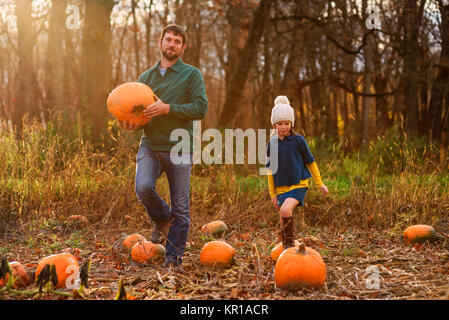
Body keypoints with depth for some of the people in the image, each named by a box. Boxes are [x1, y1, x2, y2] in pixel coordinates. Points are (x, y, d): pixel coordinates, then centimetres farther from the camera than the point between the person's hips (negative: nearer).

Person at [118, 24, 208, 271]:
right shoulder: (146, 77, 17)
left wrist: (167, 108, -17)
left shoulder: (192, 75, 4)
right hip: (150, 145, 3)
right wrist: (132, 124, 0)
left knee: (181, 208, 0)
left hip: (179, 148, -2)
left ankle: (174, 258, 15)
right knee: (143, 187, -23)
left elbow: (200, 108, -8)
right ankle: (162, 220, 9)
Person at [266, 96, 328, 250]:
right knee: (283, 222, 6)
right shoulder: (272, 144, 5)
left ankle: (290, 243, -12)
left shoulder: (298, 140, -4)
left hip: (298, 185, -4)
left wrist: (320, 183, 7)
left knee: (285, 209, -28)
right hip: (281, 188, 4)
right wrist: (273, 194, 10)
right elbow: (270, 170, 11)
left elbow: (310, 162, 6)